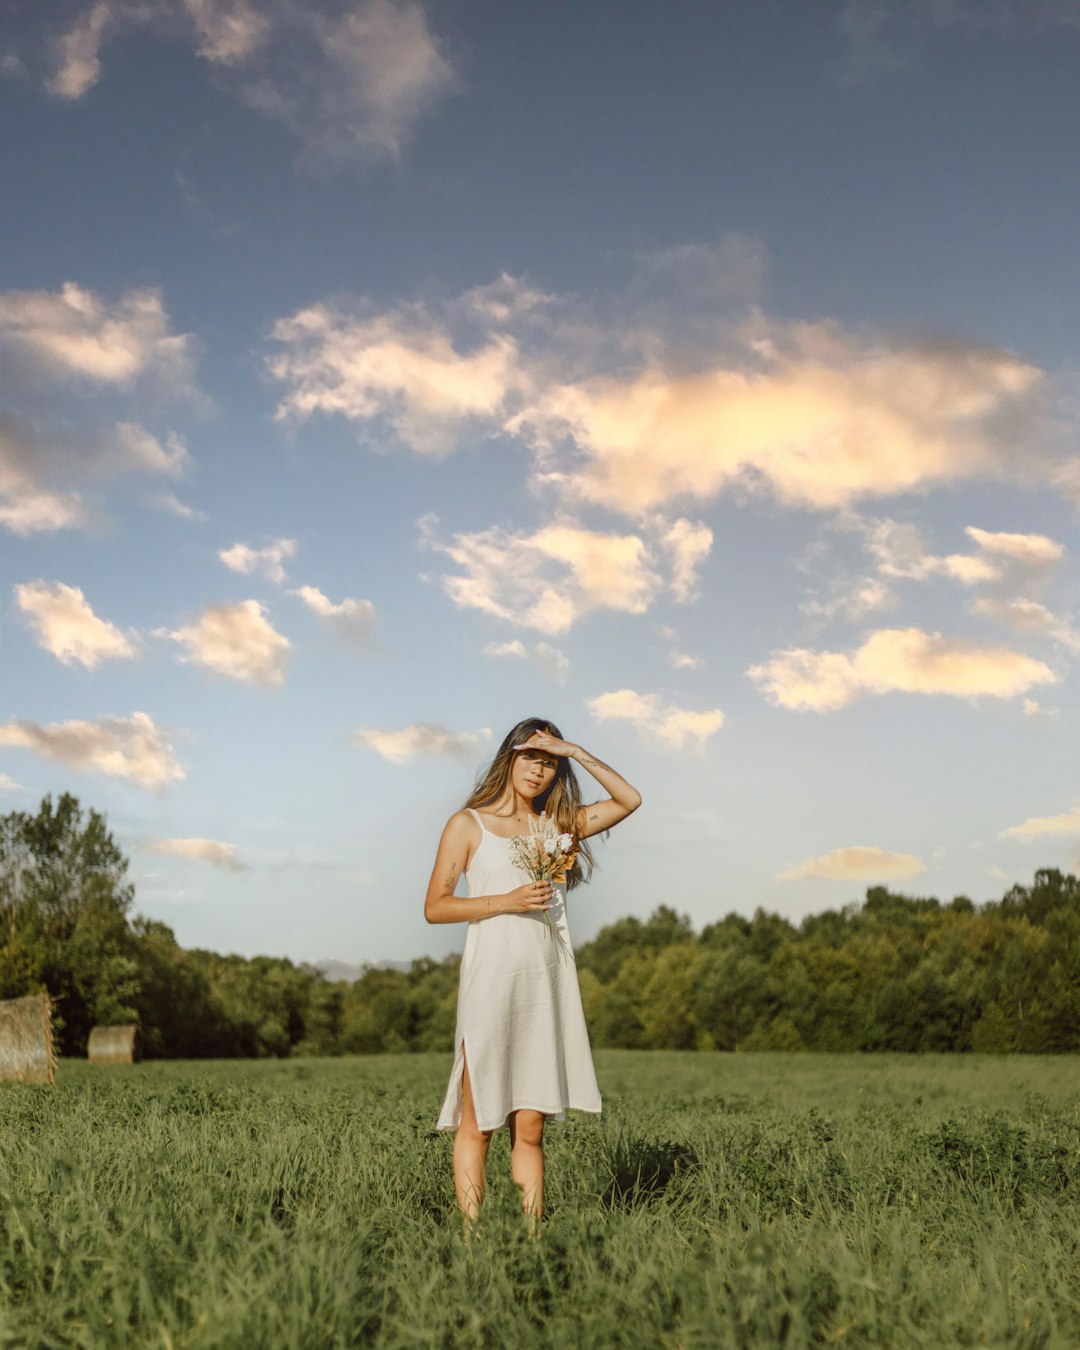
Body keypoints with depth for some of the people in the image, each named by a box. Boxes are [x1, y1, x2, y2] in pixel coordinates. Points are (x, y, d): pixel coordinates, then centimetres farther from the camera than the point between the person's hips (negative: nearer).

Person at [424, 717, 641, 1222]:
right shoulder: (468, 824, 5)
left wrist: (575, 752, 6)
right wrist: (506, 901, -11)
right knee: (477, 1121, -3)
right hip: (491, 976, -4)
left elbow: (629, 799, 13)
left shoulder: (556, 825, 16)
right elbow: (435, 907, 0)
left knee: (530, 1126, 5)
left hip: (548, 979, 4)